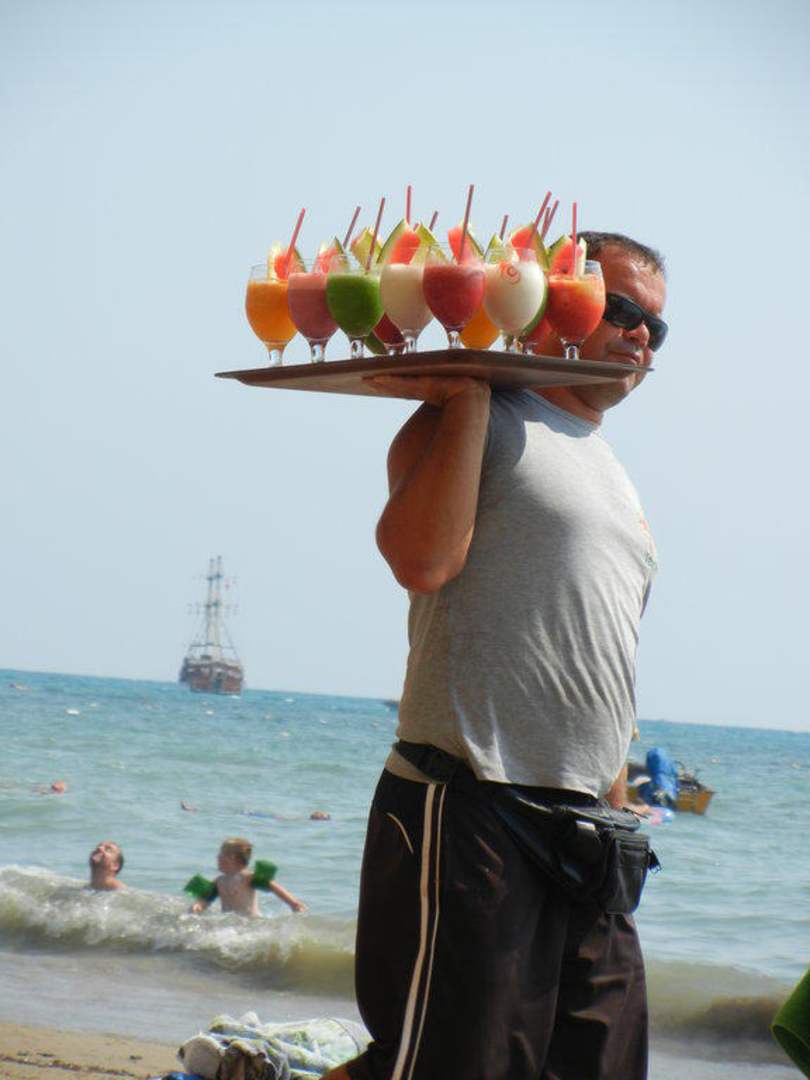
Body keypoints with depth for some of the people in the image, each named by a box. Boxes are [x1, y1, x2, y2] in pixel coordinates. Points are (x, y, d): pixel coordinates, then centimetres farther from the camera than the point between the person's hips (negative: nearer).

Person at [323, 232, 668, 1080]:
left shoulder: (615, 481, 24)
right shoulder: (477, 422, -1)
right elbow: (421, 561, -20)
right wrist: (472, 390, -13)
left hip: (580, 825, 8)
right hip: (468, 813, -8)